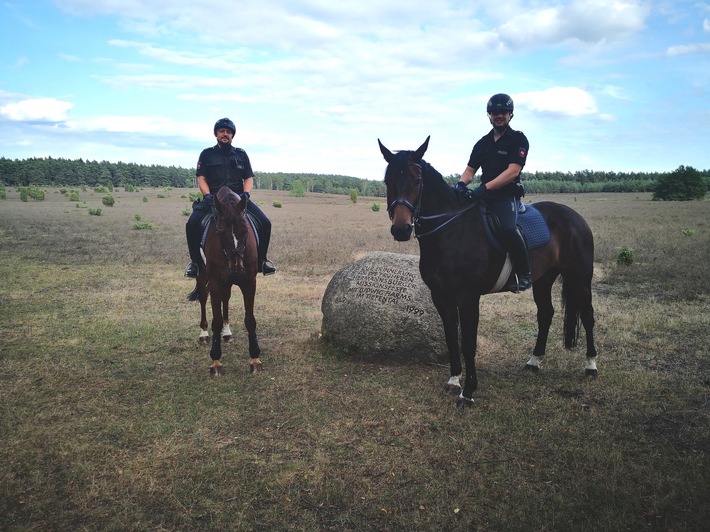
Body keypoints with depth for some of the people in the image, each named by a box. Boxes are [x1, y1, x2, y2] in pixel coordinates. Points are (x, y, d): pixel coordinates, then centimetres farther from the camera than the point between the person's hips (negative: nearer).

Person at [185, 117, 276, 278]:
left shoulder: (241, 154, 17)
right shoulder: (207, 154, 12)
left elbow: (249, 178, 12)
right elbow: (201, 178, 5)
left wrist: (246, 193, -8)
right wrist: (207, 195, -14)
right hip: (213, 197, -1)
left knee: (265, 223, -18)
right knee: (192, 224, -25)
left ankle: (261, 259, 0)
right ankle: (196, 261, -6)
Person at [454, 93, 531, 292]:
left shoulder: (518, 139, -3)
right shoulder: (482, 143, 15)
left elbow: (512, 171, -15)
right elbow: (470, 170, 11)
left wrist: (485, 188, -27)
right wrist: (461, 184, -14)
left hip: (507, 195, -6)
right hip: (484, 194, 7)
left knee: (508, 228, -34)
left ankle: (524, 274, -14)